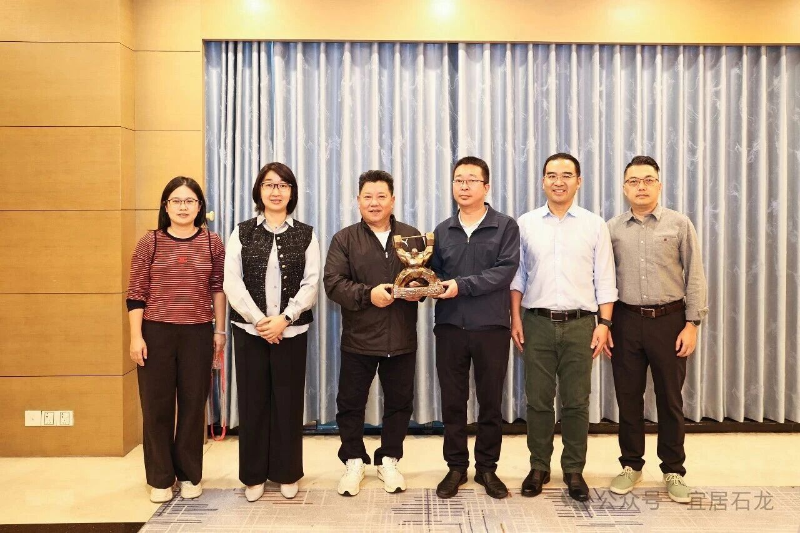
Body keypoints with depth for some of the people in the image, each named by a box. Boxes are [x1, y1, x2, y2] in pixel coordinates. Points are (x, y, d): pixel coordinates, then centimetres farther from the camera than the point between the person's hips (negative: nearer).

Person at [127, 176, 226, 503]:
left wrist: (220, 330, 6)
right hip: (156, 332, -1)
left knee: (193, 403, 8)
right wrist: (136, 336, -6)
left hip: (198, 333, 1)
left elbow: (218, 290, 8)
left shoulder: (213, 243, 4)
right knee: (156, 405, 5)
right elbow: (136, 293, -1)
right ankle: (160, 478, 20)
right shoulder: (150, 242, 1)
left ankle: (189, 475, 23)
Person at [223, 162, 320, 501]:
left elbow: (311, 283, -3)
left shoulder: (305, 234, 5)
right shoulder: (242, 233, 5)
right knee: (253, 400, 6)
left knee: (288, 400, 6)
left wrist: (284, 318, -15)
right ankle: (254, 475, 20)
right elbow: (232, 283, -4)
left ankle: (287, 473, 21)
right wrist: (260, 320, -14)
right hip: (249, 329, 0)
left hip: (292, 330, 0)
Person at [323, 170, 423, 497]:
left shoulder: (412, 236, 8)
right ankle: (354, 461, 26)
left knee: (399, 403, 11)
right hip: (359, 338, -1)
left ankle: (389, 460, 29)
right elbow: (333, 283, -8)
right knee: (350, 403, 8)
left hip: (402, 339, 2)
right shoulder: (345, 239, 1)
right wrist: (367, 294, -20)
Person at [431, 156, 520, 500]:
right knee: (452, 401, 8)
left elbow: (505, 270, -12)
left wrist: (462, 285, -18)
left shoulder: (505, 226, -1)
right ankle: (456, 467, 22)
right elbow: (435, 275, 9)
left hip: (491, 326, -2)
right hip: (450, 326, 3)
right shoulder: (442, 231, 11)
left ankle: (487, 468, 23)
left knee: (491, 402, 8)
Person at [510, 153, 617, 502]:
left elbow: (604, 280, 3)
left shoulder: (595, 225, 3)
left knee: (576, 402, 7)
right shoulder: (526, 224, 5)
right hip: (537, 323, 1)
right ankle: (538, 467, 22)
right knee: (538, 400, 7)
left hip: (580, 324, 0)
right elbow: (518, 275, 7)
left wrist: (604, 323, -4)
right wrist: (516, 319, 1)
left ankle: (574, 471, 20)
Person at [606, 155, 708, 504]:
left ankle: (673, 470, 20)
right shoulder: (612, 229, 4)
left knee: (670, 398, 7)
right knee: (628, 397, 9)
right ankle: (631, 465, 25)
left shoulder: (679, 224, 0)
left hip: (669, 320, -1)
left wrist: (692, 324, -6)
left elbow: (695, 276, -1)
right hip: (626, 321, 1)